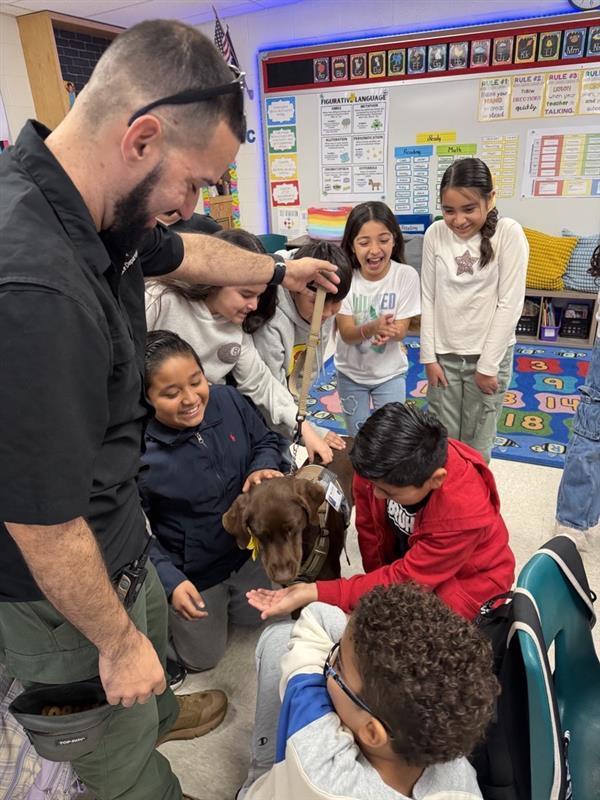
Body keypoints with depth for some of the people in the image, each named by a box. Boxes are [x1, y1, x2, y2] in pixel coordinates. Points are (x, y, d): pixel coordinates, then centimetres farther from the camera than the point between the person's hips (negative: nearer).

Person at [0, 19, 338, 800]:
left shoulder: (99, 210, -9)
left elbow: (188, 253, 13)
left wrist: (281, 270, 30)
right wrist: (116, 643, -12)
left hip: (114, 527, 9)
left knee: (153, 631, 36)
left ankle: (162, 711, 68)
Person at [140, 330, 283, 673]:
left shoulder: (228, 399, -19)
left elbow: (265, 441, -1)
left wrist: (263, 468, -22)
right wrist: (170, 581, -28)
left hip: (247, 548, 4)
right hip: (190, 573, -4)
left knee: (257, 617, 28)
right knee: (203, 657, 18)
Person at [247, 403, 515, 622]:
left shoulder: (464, 514, -38)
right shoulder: (385, 465, -27)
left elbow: (404, 581, -30)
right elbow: (369, 524, -10)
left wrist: (314, 593, -34)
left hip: (463, 580, -4)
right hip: (407, 557, 5)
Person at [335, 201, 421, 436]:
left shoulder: (406, 275, -18)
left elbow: (400, 331, -16)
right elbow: (347, 333, -20)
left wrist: (388, 331, -40)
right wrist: (372, 327, -42)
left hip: (390, 373, 0)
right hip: (350, 373, 1)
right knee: (358, 440, 17)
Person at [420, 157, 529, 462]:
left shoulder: (509, 234, -12)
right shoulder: (435, 234, -4)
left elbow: (510, 304, -12)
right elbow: (428, 298, 0)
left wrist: (488, 365, -12)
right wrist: (428, 356, -2)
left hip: (489, 354, -2)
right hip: (443, 353, 2)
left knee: (477, 443, 8)